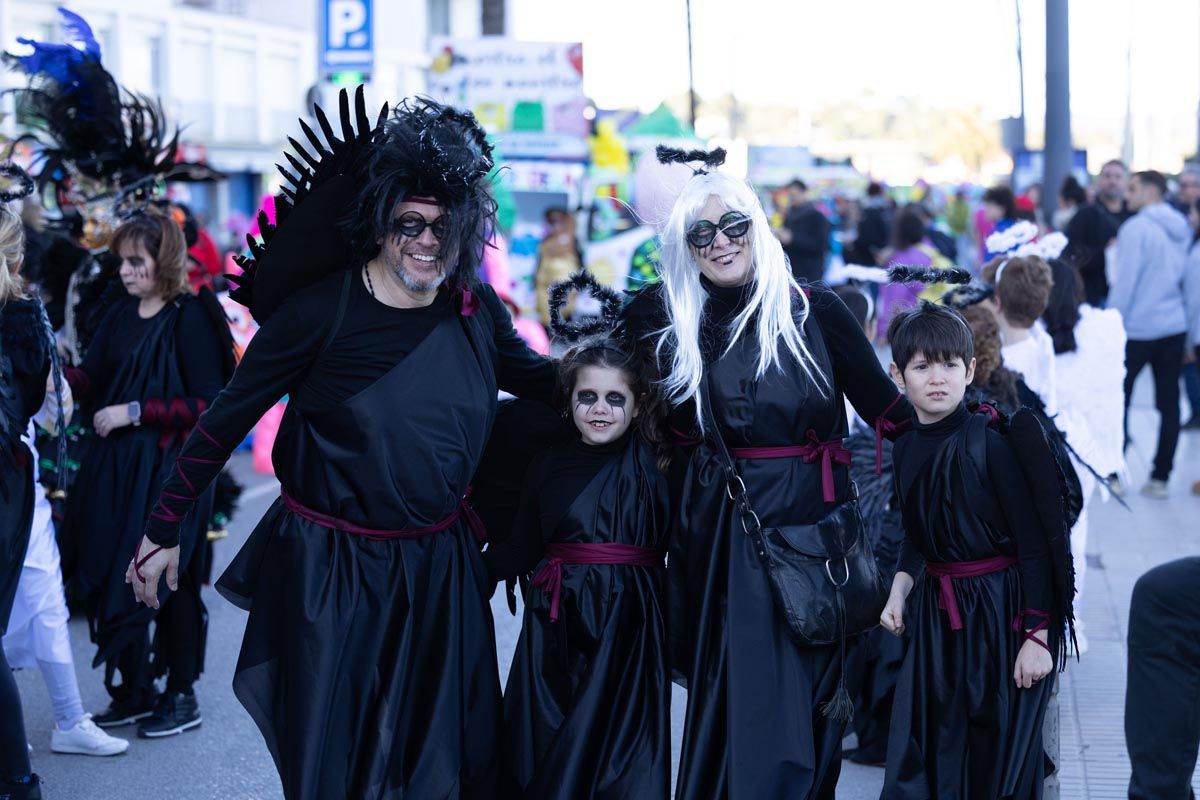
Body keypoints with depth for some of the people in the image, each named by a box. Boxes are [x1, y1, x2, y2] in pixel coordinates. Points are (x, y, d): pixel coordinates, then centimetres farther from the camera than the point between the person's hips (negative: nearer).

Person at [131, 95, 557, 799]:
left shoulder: (477, 310, -3)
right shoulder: (322, 309, -14)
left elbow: (539, 377, 15)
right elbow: (229, 418, -7)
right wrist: (165, 529, -4)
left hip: (441, 567, 4)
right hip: (329, 572, -3)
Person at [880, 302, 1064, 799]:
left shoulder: (991, 442, -15)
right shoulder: (906, 450, 3)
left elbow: (1035, 543, -15)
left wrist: (1038, 635, -17)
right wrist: (900, 589, 0)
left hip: (1002, 611, -5)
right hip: (936, 613, 5)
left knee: (998, 758, 5)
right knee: (920, 754, 8)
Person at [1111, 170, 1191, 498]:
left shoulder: (1137, 228, -12)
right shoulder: (1182, 228, 10)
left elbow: (1125, 282, -14)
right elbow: (1185, 276, 15)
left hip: (1138, 328, -6)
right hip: (1175, 327, 6)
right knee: (1169, 403, 6)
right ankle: (1160, 478, 9)